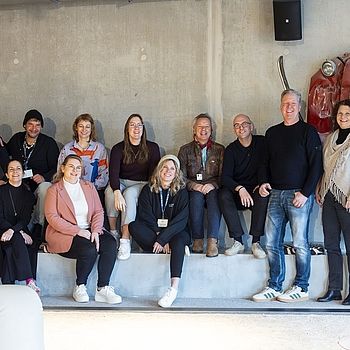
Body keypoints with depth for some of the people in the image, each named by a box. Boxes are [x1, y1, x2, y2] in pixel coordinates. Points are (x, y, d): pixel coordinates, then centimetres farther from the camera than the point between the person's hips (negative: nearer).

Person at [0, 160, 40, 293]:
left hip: (21, 231, 2)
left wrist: (13, 230, -22)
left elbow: (26, 219, 0)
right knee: (17, 241, -33)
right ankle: (29, 281, -40)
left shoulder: (28, 194, 12)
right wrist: (20, 233, -16)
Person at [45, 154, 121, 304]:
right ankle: (79, 288, -9)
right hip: (64, 234, -5)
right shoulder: (54, 190, 3)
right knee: (90, 249, -31)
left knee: (110, 244, -24)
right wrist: (78, 231, -17)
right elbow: (52, 217, -9)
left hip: (89, 230, 5)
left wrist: (95, 231, -11)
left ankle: (103, 289, -20)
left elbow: (98, 211, 9)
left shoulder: (89, 187, 17)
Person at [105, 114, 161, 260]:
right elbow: (113, 172, -15)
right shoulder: (118, 148, 1)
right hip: (121, 183, 1)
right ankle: (113, 231, -25)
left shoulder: (152, 148, 2)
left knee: (129, 193, -35)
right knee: (110, 191, -33)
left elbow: (154, 173, -3)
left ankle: (125, 240, -43)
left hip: (142, 184, -1)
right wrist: (117, 193, -33)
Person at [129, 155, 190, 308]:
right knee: (133, 226, -26)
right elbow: (145, 217, -5)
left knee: (179, 240, -36)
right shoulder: (148, 190, 4)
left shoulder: (181, 191, 1)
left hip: (175, 233, -1)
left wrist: (162, 239, -21)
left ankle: (174, 288, -45)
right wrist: (159, 238, -18)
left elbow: (181, 220, -9)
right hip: (152, 233, 2)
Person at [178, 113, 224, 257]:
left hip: (213, 188, 0)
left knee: (213, 196, -35)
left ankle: (212, 241, -44)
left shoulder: (219, 149, 15)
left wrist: (213, 185, -15)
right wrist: (194, 185, -13)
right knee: (197, 197, -35)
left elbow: (223, 175, 6)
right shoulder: (185, 150, 15)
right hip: (193, 189, 0)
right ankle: (197, 240, -29)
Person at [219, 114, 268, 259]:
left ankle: (256, 242, -30)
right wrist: (240, 189, -27)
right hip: (238, 193, 1)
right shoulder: (231, 149, 2)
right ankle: (238, 241, -29)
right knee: (224, 195, -30)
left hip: (256, 190, -1)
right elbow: (225, 177, -8)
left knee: (263, 195, -35)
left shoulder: (262, 143, 1)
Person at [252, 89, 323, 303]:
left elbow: (316, 165, -5)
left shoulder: (308, 132, 0)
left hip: (299, 195, -5)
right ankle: (275, 287, 11)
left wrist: (305, 193, -12)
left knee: (300, 243, -2)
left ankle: (301, 288, 7)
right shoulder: (272, 133, 17)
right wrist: (264, 182, 5)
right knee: (272, 243, 4)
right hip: (275, 194, 6)